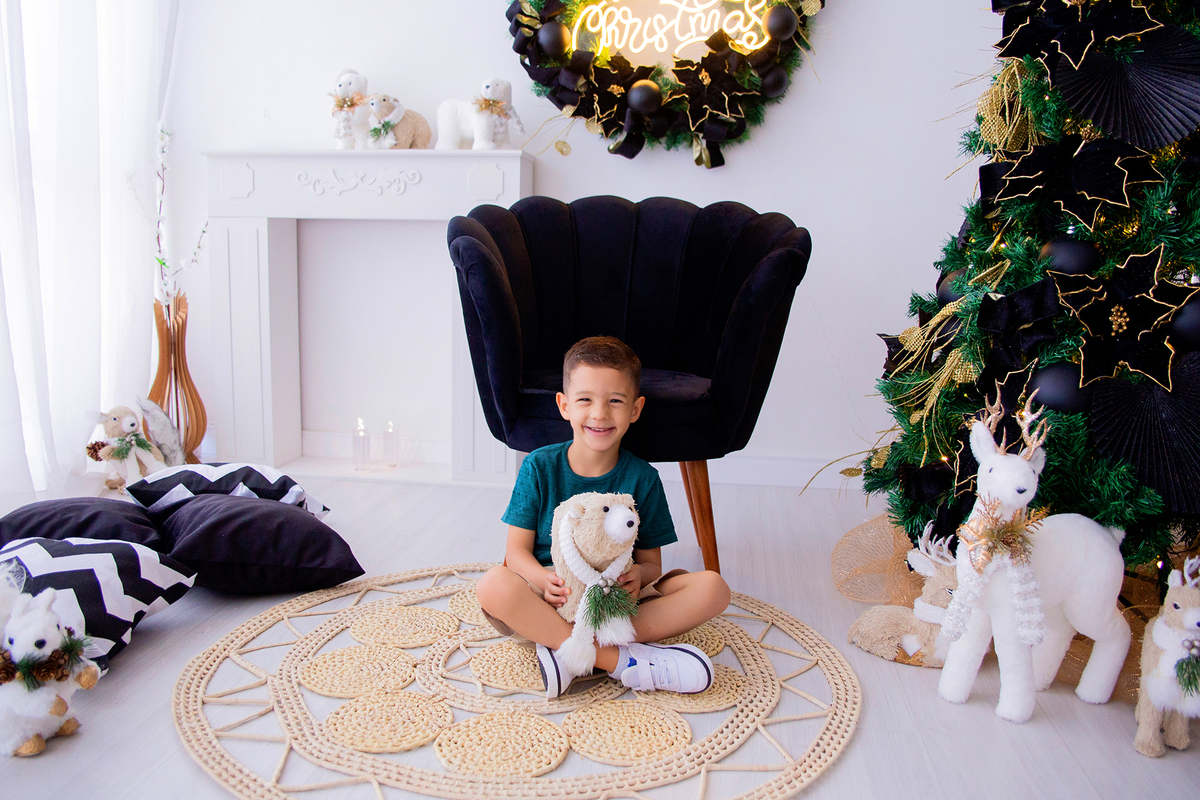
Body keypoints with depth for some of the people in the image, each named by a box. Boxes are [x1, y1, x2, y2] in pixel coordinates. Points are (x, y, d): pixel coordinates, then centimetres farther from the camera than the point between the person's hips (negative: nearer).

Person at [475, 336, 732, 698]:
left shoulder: (642, 478, 2)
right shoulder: (540, 467, -1)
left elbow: (652, 562, 4)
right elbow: (517, 550, -3)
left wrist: (638, 575, -22)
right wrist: (544, 579, -26)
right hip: (551, 599, -2)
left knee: (713, 587, -20)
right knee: (493, 586, -33)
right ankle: (622, 660, -30)